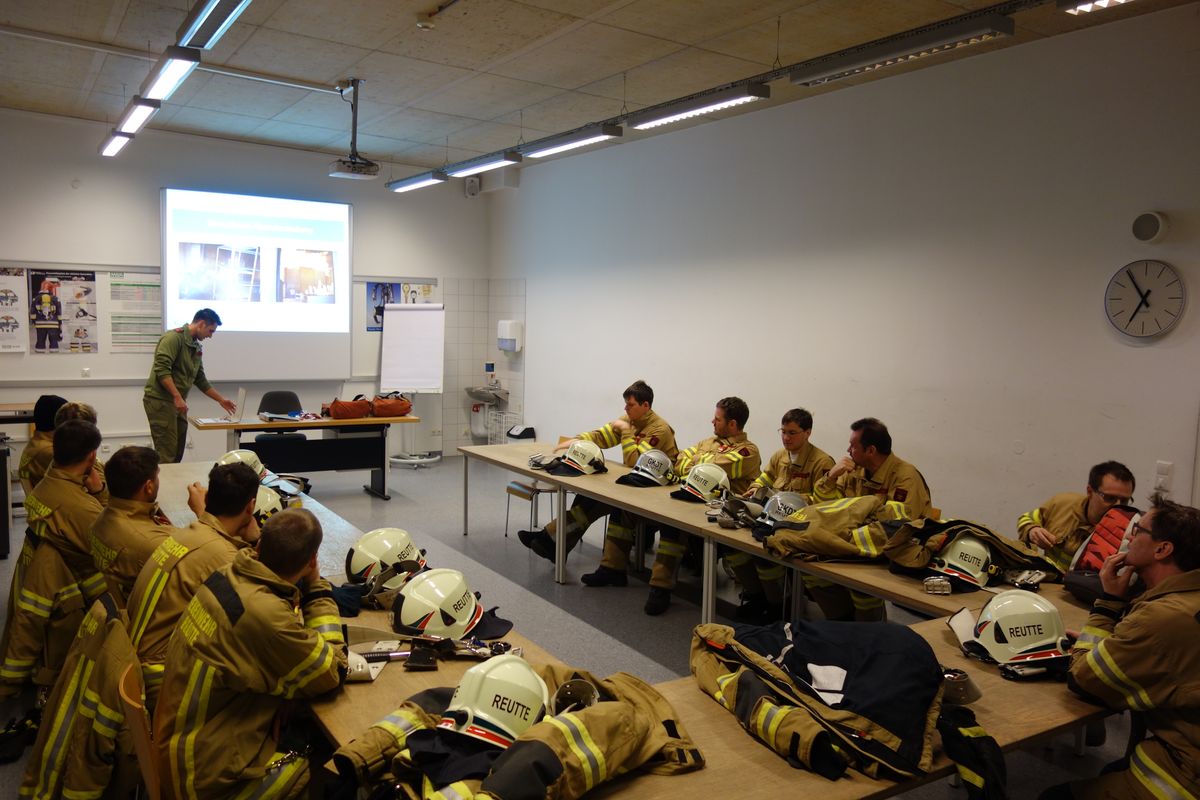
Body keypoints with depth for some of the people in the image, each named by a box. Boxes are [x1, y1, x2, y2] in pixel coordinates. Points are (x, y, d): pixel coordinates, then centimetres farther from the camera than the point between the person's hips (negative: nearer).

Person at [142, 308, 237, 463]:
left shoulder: (197, 348, 15)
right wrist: (178, 397, -24)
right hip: (160, 400, -9)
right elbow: (161, 369, -22)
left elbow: (200, 380, 23)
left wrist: (221, 400, 23)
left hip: (178, 403, 9)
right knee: (167, 453, -10)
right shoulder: (174, 338, -12)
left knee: (178, 453, 8)